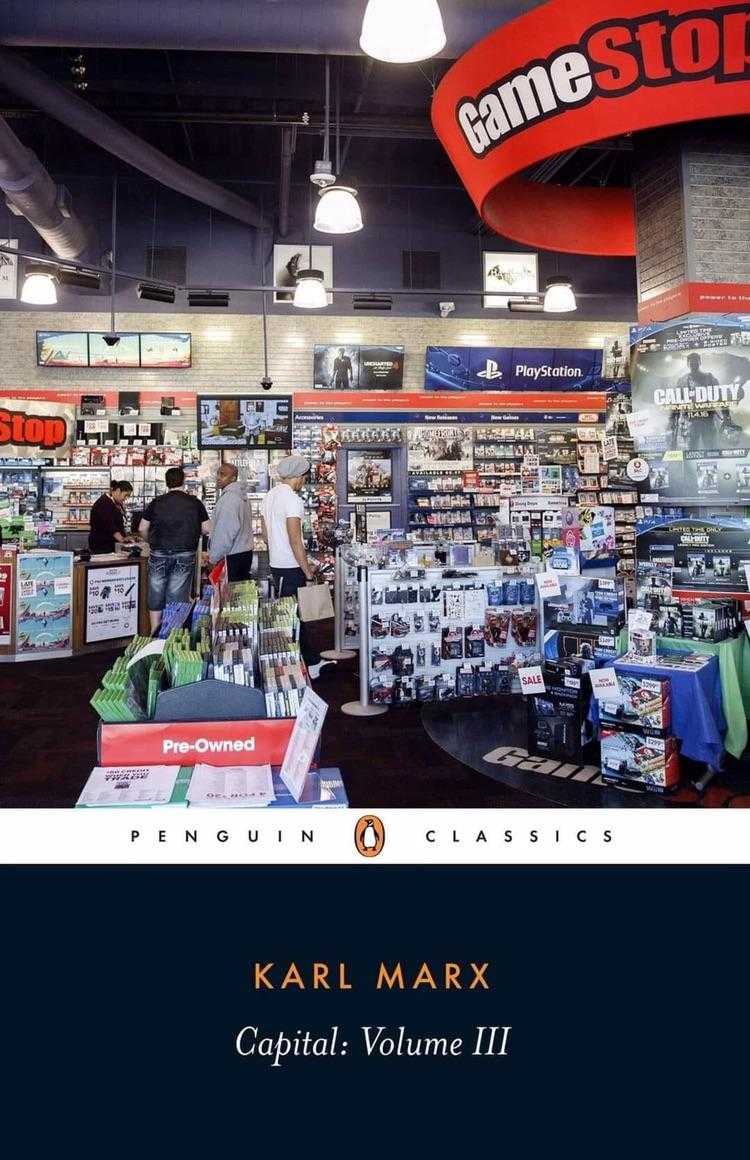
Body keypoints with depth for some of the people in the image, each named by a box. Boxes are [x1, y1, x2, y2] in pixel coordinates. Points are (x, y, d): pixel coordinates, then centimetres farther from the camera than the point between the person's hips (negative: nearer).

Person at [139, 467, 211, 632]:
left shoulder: (157, 502, 4)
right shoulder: (194, 502, 2)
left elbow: (142, 528, 6)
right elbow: (207, 529, 3)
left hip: (159, 554, 1)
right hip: (185, 555, -1)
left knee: (156, 596, 11)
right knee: (178, 598, 3)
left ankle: (155, 633, 15)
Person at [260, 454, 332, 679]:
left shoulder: (270, 496, 11)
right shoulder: (292, 499, -18)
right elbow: (295, 540, -22)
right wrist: (307, 570, -15)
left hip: (276, 564, 10)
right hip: (291, 568, -10)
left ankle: (312, 661, 23)